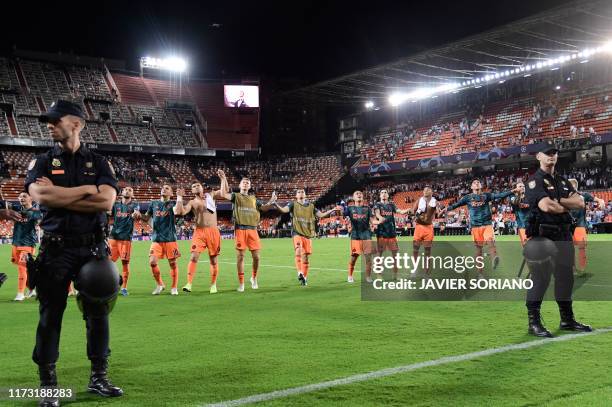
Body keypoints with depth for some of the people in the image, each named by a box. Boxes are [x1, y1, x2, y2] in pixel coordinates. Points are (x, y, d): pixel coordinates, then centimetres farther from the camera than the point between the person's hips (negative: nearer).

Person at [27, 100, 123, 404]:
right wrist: (87, 190, -11)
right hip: (55, 249, -1)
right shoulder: (42, 162, 7)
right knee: (50, 316, 3)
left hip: (93, 248, 1)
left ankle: (98, 378, 22)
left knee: (98, 313, 7)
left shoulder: (99, 163, 7)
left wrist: (59, 195, -9)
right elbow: (39, 195, -14)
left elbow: (107, 201, -10)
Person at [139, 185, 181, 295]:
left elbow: (176, 211, -21)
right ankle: (160, 284, 15)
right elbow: (146, 218, 17)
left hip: (170, 238, -3)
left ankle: (174, 287, 16)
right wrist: (140, 215, -3)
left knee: (172, 263, 1)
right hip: (156, 238, 3)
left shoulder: (172, 203, 3)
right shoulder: (154, 203, 13)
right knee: (152, 262, -6)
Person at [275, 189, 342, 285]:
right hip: (297, 233, -4)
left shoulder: (311, 206, 13)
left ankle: (304, 277, 20)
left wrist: (333, 210, 4)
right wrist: (275, 204, -32)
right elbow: (284, 210, -14)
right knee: (298, 251, -27)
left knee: (306, 256, 7)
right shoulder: (293, 204, 3)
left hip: (308, 234, 4)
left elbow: (321, 215, 11)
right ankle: (299, 273, -31)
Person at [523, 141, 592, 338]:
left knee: (565, 277, 12)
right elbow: (546, 206, -20)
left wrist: (558, 201, -10)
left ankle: (567, 320, 24)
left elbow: (580, 203, 5)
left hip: (564, 236, 8)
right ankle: (534, 323, -5)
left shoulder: (563, 181, 19)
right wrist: (567, 206, -2)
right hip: (542, 236, -8)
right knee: (541, 278, -10)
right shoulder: (535, 181, -5)